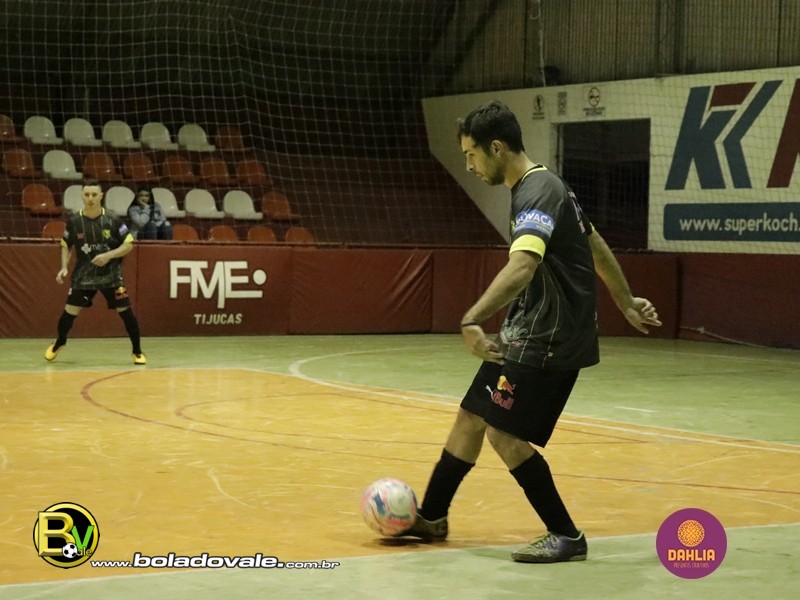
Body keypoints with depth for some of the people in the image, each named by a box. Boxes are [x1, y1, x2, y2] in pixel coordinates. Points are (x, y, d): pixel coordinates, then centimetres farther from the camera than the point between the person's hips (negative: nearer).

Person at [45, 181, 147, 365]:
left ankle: (137, 351, 10)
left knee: (125, 311, -5)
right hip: (83, 276, 1)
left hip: (111, 275, -1)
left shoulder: (112, 220, -10)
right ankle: (59, 343, 30)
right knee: (69, 312, 1)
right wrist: (64, 267, -4)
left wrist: (109, 255, -20)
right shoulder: (74, 222, -6)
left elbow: (129, 245, -6)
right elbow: (66, 246, 9)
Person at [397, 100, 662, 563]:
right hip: (531, 333, 10)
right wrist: (626, 303, 31)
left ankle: (566, 537, -2)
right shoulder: (545, 186, 12)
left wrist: (473, 320, -49)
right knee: (472, 417, 13)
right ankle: (431, 518, 27)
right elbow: (596, 246, 22)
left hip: (549, 340, -10)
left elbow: (522, 266, -38)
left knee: (503, 431, -11)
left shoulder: (538, 194, -20)